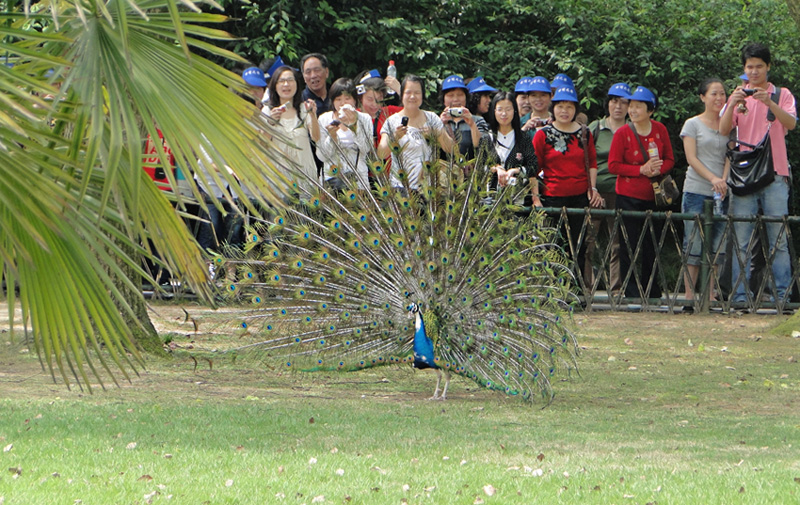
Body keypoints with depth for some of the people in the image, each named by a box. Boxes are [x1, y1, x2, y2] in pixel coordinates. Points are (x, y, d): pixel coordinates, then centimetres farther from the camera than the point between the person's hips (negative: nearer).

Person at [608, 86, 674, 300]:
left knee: (652, 246, 8)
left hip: (653, 196, 3)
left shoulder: (659, 130, 5)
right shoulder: (622, 133, -5)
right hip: (628, 197, -3)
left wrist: (658, 170, -13)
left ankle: (653, 294, 17)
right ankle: (631, 293, 4)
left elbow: (669, 160, 9)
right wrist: (641, 170, -17)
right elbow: (613, 165, -7)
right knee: (630, 248, -3)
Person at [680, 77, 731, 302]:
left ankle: (710, 294, 4)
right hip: (697, 191, -4)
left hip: (722, 193, 4)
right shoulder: (692, 124, 4)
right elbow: (692, 158, -4)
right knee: (694, 246, -6)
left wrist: (723, 181, -11)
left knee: (717, 246, 0)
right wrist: (713, 179, -16)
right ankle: (689, 294, -4)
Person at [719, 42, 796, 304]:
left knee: (779, 240, -4)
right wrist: (733, 104, -15)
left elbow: (791, 123, -9)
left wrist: (769, 102, -24)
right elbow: (723, 131, 2)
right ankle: (740, 297, -2)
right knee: (741, 242, -2)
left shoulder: (782, 94, 9)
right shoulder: (738, 96, 13)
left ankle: (782, 295, -4)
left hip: (774, 174, -1)